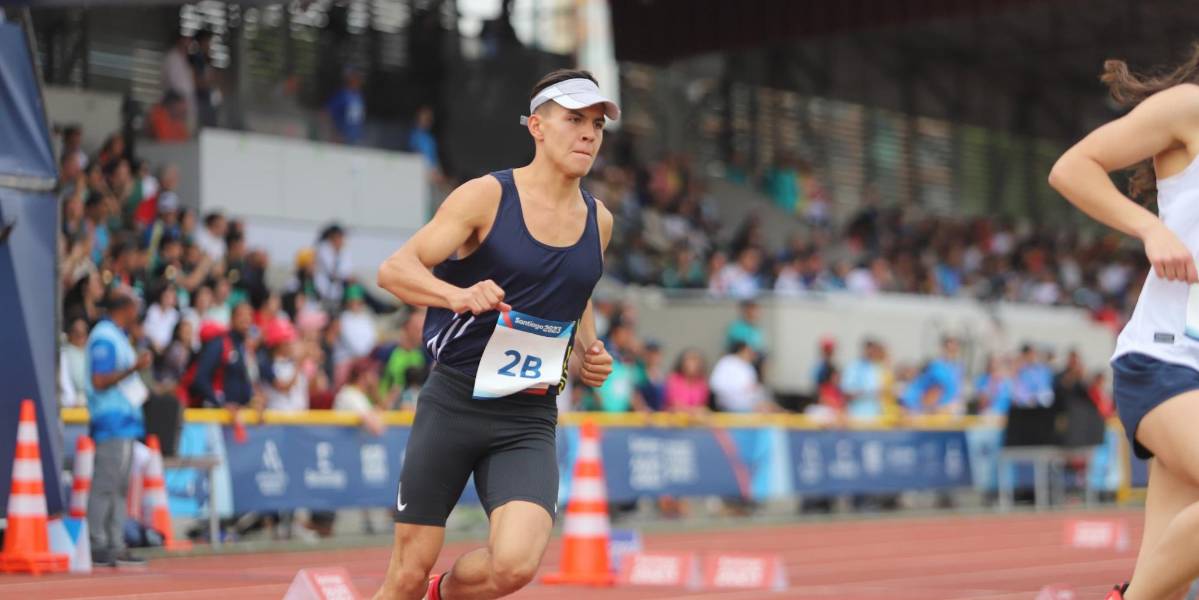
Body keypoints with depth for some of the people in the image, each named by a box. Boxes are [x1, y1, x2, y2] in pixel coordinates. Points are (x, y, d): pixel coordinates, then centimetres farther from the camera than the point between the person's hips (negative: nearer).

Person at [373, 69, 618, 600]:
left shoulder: (598, 221, 9)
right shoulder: (487, 196, -6)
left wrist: (588, 355, 9)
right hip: (454, 402, -3)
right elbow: (393, 270, -12)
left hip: (528, 421, 3)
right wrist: (459, 295, -31)